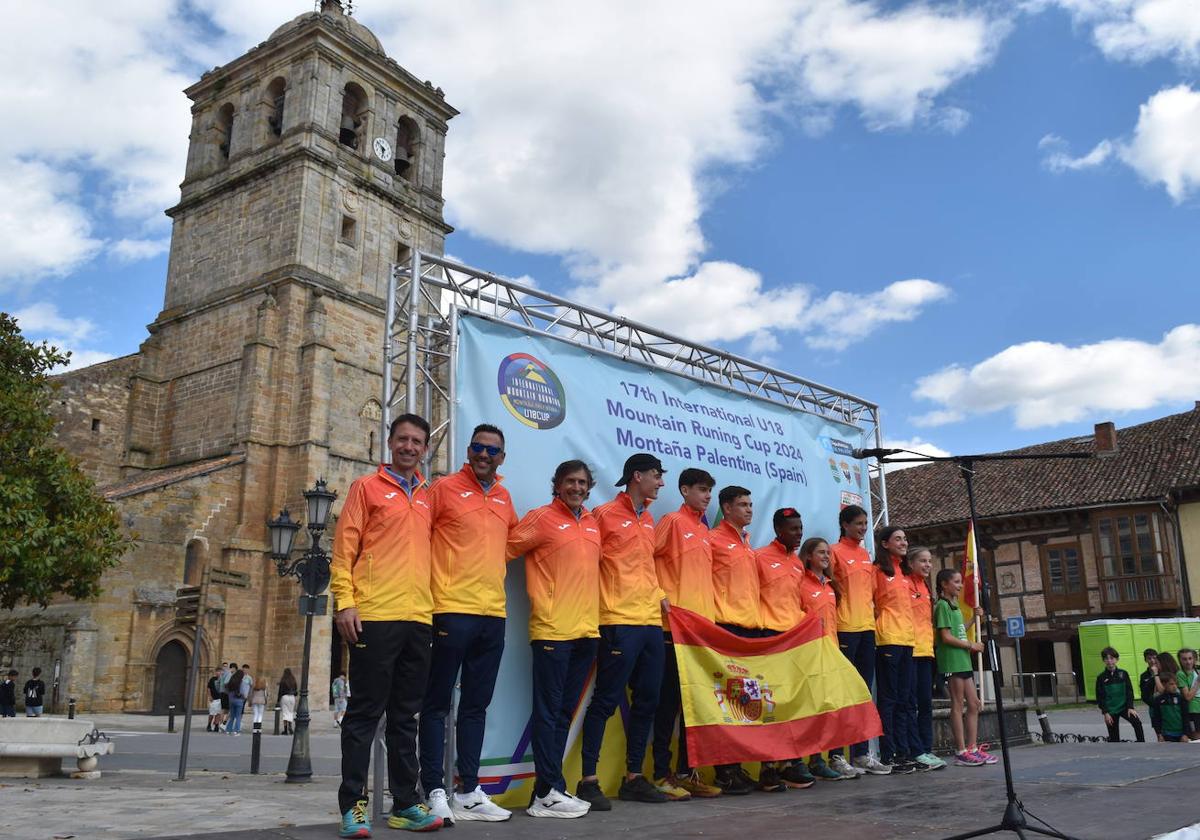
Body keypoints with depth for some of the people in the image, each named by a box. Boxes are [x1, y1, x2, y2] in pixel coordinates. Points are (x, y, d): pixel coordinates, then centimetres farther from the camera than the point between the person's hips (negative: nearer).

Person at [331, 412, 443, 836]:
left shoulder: (428, 497, 16)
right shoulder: (367, 487, 3)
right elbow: (344, 549, -3)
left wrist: (430, 606, 11)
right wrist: (345, 602, -13)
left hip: (419, 619, 5)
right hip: (375, 617, -5)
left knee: (406, 715, 10)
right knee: (365, 712, -1)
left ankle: (405, 804, 16)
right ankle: (353, 805, 7)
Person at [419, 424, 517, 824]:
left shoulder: (504, 497, 14)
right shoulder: (444, 488, -3)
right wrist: (436, 574, -9)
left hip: (493, 613, 6)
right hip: (452, 610, -6)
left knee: (476, 705, 11)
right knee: (437, 704, 1)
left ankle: (469, 791, 19)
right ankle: (435, 791, 8)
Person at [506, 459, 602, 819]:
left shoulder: (593, 524, 15)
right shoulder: (541, 518, -4)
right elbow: (504, 550, -6)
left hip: (586, 630, 7)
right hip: (552, 629, -7)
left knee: (564, 712, 11)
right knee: (549, 712, -2)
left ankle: (547, 790, 18)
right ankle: (549, 793, 4)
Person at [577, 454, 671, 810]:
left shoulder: (648, 519, 17)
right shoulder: (605, 515, -6)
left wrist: (658, 593, 12)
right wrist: (599, 601, -12)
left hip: (651, 621, 8)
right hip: (619, 622, -8)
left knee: (647, 700, 10)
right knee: (607, 700, -5)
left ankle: (634, 778, 20)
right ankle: (588, 781, 3)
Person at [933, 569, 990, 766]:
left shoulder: (955, 606, 19)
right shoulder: (942, 605, -9)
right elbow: (946, 637, -15)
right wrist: (971, 645, -9)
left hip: (963, 660, 9)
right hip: (952, 661, -9)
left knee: (974, 704, 9)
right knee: (957, 705, -5)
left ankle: (972, 748, 14)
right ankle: (961, 751, -2)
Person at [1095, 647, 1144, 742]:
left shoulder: (1123, 673, -1)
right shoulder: (1101, 677, -4)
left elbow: (1129, 691, -1)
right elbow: (1100, 697, -3)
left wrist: (1130, 707, -11)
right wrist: (1105, 713, -10)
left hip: (1124, 707, 1)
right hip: (1111, 710, -1)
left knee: (1137, 723, -25)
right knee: (1114, 738, 3)